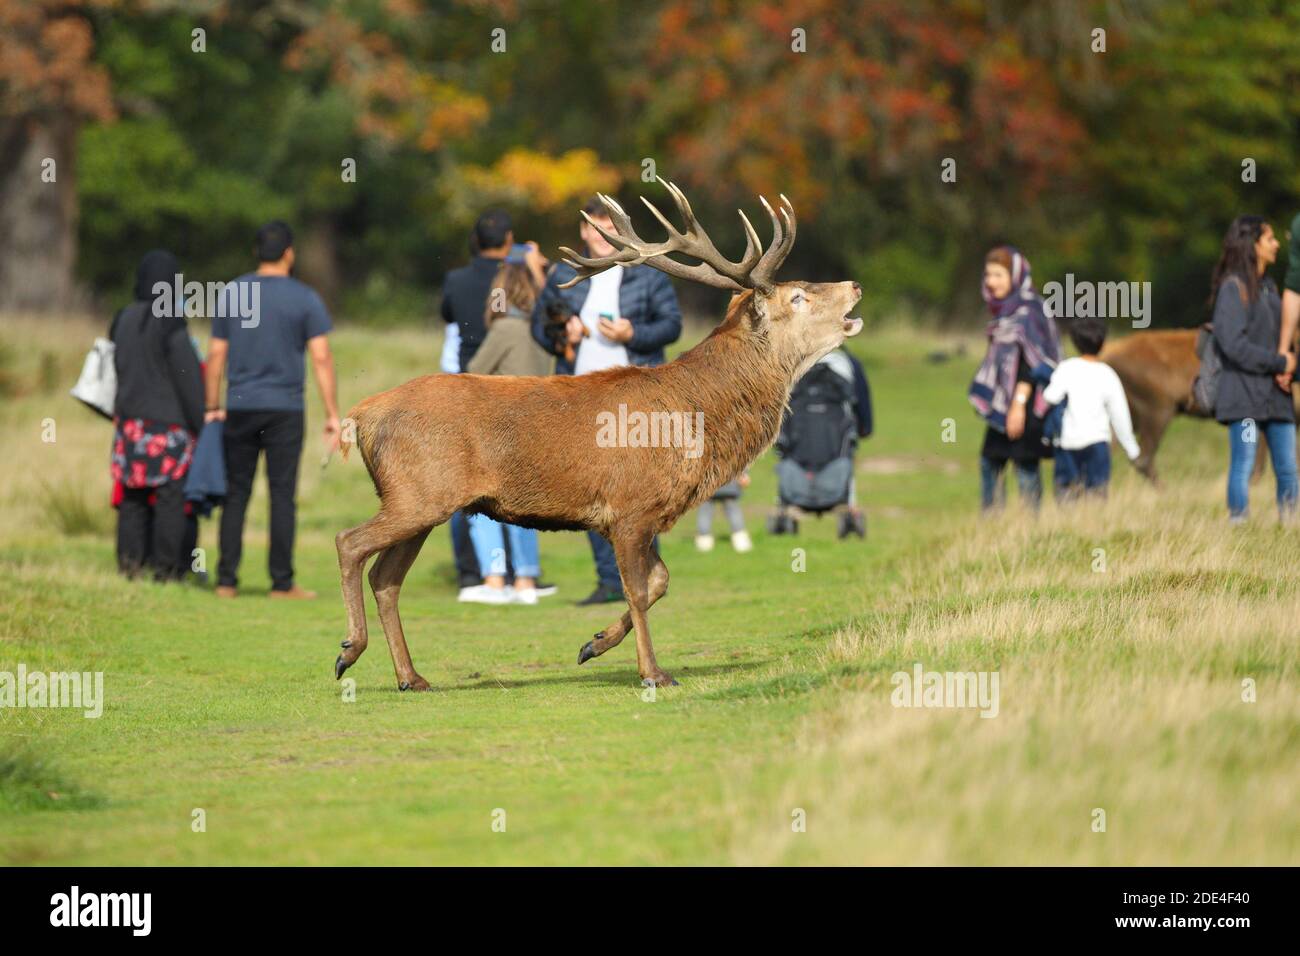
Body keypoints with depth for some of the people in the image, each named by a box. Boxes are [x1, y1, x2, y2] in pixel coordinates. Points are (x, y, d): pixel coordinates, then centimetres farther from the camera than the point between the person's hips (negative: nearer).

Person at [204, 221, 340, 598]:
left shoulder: (232, 293, 6)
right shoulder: (305, 299, -3)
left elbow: (215, 356, 7)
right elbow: (321, 358, -8)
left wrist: (213, 407, 15)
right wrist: (333, 415, -5)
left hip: (240, 408, 3)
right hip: (285, 410, -3)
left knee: (236, 494, 7)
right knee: (283, 495, 0)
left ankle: (227, 580, 4)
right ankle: (282, 582, -1)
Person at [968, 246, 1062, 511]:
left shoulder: (1028, 310, -13)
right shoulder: (1004, 310, 13)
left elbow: (1030, 361, -19)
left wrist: (1019, 403, -23)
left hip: (1025, 401, -9)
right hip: (1002, 400, 9)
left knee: (1025, 465, -4)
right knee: (989, 462, 11)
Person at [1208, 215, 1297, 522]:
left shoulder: (1268, 286, 17)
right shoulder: (1234, 287, -6)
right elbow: (1234, 343, -14)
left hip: (1275, 393, 7)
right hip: (1244, 391, -7)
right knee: (1243, 466, -7)